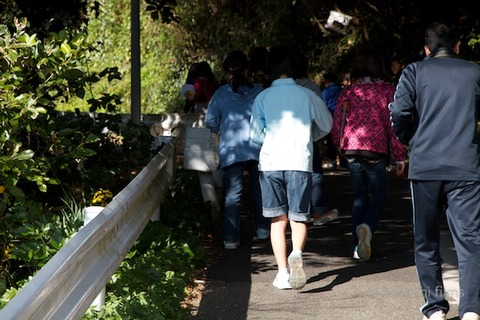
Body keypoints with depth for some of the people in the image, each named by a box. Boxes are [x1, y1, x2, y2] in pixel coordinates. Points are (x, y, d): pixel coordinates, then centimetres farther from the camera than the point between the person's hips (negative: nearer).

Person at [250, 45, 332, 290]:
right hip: (300, 162, 0)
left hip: (270, 162, 0)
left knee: (278, 220, 8)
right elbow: (326, 125, 18)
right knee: (299, 218, 4)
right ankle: (296, 253, -26)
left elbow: (255, 134, 4)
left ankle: (282, 272, 1)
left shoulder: (263, 97, 3)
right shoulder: (306, 95, 5)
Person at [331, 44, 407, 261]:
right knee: (378, 194, 10)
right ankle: (368, 227, -21)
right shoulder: (387, 91, -3)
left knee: (359, 196, 14)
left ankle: (358, 247, 7)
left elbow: (336, 125, 5)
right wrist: (400, 156, 2)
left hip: (352, 151, 3)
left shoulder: (347, 92, 3)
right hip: (376, 152, -2)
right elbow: (394, 124, -4)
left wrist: (342, 147, 22)